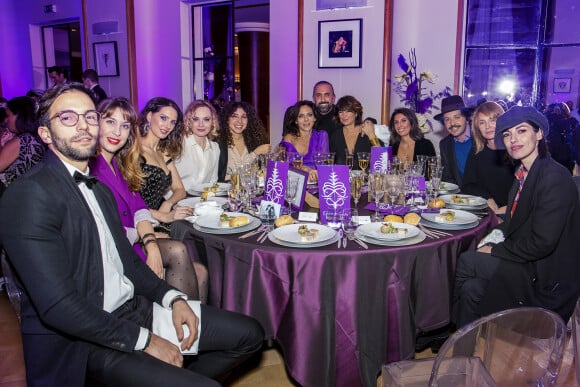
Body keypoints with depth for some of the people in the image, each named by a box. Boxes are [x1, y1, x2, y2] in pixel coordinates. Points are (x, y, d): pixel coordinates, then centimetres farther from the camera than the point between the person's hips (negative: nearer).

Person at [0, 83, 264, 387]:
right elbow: (58, 305, -21)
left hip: (135, 309, 8)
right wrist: (144, 340, -17)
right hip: (86, 340, -8)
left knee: (249, 334, 6)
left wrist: (173, 298, 0)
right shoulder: (29, 194, -15)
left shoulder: (99, 190, 15)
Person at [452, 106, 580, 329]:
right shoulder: (525, 173, 7)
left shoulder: (555, 178, -21)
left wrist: (495, 251, -13)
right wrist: (494, 239, -2)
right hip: (528, 265, 7)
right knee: (472, 288, -11)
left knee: (466, 260, -12)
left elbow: (542, 243, -23)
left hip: (547, 278, -7)